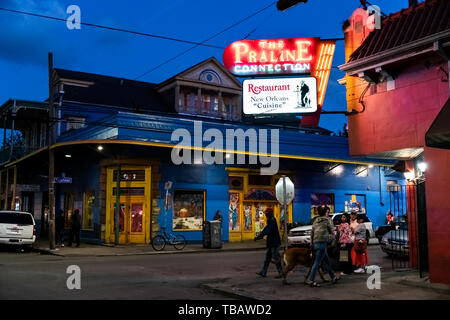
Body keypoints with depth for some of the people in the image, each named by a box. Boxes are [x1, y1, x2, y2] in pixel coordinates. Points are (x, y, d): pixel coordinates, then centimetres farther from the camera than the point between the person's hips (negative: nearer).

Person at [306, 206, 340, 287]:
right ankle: (310, 280, -13)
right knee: (317, 262, -9)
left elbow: (312, 233, 15)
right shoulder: (326, 220, -3)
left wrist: (311, 243, 20)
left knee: (326, 261, 18)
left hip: (316, 243, 8)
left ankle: (333, 277, 28)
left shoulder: (316, 221, 15)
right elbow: (331, 231, 4)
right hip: (322, 242, -8)